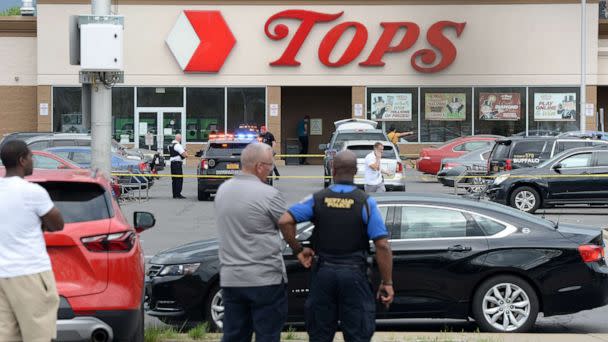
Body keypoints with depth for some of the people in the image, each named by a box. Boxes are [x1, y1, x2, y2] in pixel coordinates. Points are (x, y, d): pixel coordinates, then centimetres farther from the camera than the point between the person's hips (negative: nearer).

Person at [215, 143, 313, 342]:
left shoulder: (223, 190, 7)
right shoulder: (269, 195, -13)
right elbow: (288, 229, -2)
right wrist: (299, 250, 19)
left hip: (230, 279, 6)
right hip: (266, 279, -6)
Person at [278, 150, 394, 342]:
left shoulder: (317, 199, -1)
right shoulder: (366, 202, -6)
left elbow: (285, 221, -11)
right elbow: (382, 245, -11)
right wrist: (387, 283, -5)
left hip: (323, 272, 2)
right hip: (353, 275, -2)